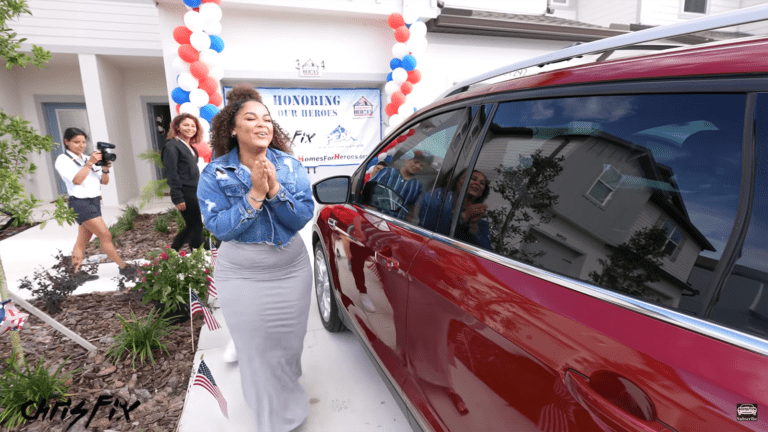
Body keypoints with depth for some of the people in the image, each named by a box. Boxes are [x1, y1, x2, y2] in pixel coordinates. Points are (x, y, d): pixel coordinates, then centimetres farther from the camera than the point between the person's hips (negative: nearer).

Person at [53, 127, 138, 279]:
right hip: (80, 203, -6)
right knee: (105, 235, -10)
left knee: (83, 240, 11)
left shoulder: (88, 159, 13)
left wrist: (105, 169, -7)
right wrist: (90, 163, -19)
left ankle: (76, 273, 20)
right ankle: (124, 267, -3)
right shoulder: (63, 160, -3)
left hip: (95, 202, 6)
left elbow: (104, 181, 11)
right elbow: (77, 180, -16)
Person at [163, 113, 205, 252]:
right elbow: (172, 174, -14)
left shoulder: (190, 147, 14)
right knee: (196, 226, -3)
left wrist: (199, 192, 15)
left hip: (194, 192, 8)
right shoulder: (172, 146, -9)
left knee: (192, 227, 15)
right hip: (184, 194, -8)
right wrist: (178, 198, -18)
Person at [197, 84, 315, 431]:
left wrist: (275, 189, -27)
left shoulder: (290, 166, -5)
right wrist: (254, 194, -26)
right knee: (255, 348, 9)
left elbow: (303, 217, -13)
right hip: (241, 278, -1)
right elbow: (219, 227, -17)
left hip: (292, 271, 2)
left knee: (288, 343, 16)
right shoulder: (215, 174, -8)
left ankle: (288, 393, 48)